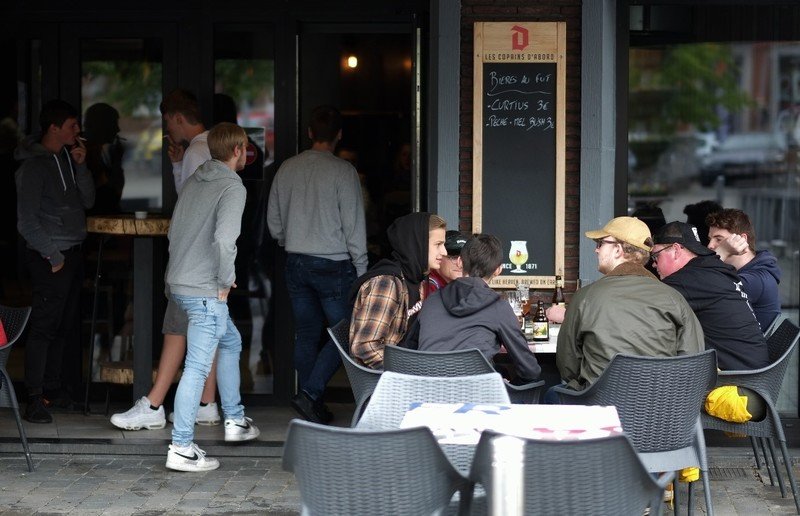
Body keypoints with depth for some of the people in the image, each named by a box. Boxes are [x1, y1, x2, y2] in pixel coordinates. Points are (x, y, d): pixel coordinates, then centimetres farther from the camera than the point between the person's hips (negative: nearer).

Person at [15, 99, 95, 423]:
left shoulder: (66, 158, 11)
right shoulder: (33, 165, -12)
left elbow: (87, 201, 11)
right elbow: (27, 221, -13)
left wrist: (81, 166, -1)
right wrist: (53, 256, -12)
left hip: (72, 253, 8)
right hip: (51, 257, -8)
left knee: (65, 326, 12)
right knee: (44, 326, -7)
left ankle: (52, 387, 22)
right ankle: (34, 399, -4)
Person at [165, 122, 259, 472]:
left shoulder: (194, 181, 12)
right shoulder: (232, 187, -14)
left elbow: (174, 230, 19)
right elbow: (224, 239, -27)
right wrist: (226, 280, -14)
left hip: (179, 282, 9)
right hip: (205, 290, -9)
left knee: (230, 341, 26)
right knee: (197, 367, -6)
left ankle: (235, 420, 34)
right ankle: (181, 449, -6)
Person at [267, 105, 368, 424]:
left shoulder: (287, 169, 5)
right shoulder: (342, 171, -11)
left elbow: (274, 221, 12)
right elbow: (354, 225, -10)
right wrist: (361, 269, -3)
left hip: (297, 263, 6)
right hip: (333, 264, -5)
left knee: (306, 335, 11)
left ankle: (313, 407, 12)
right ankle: (310, 393, -12)